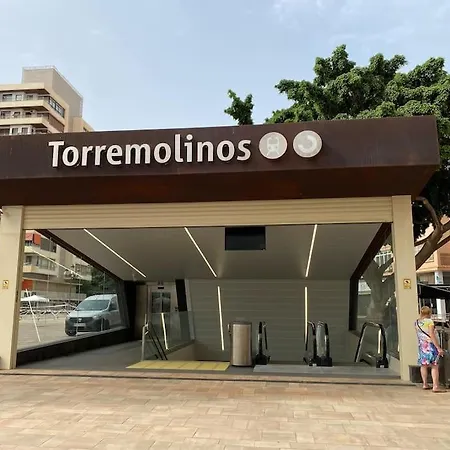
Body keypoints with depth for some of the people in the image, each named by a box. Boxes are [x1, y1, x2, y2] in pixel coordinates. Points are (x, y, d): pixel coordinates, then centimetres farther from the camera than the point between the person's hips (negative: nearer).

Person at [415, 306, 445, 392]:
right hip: (431, 344, -6)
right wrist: (438, 348, -18)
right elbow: (432, 336, -19)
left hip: (421, 345, 6)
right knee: (434, 366, -5)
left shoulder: (417, 322, 8)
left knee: (423, 365, 13)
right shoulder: (429, 321, -12)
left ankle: (425, 384, 19)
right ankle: (435, 387, -11)